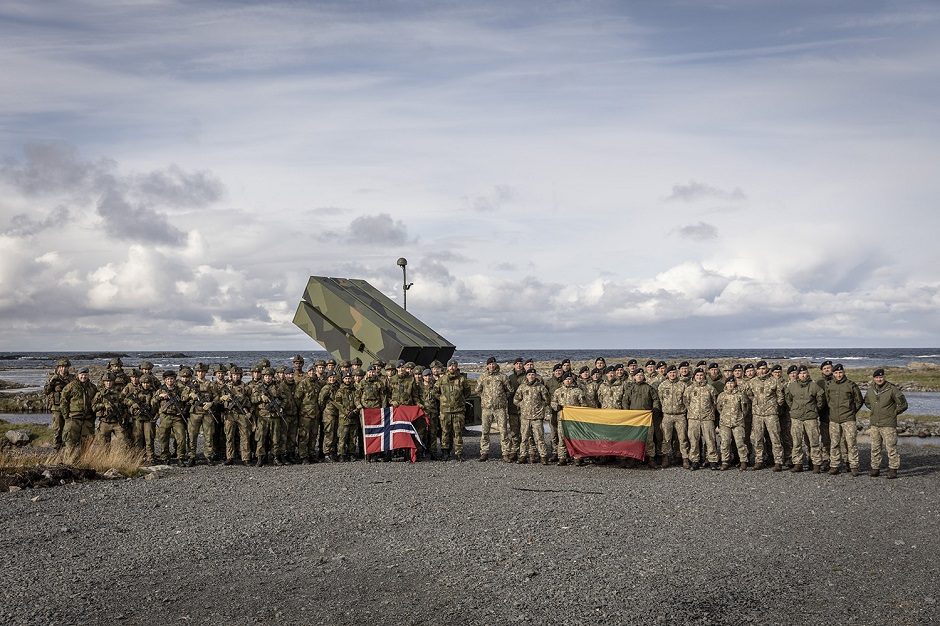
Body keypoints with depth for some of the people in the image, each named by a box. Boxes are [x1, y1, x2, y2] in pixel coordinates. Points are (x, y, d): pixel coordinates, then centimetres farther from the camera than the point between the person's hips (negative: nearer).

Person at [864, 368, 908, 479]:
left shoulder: (892, 389, -10)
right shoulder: (870, 389, 6)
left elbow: (903, 405, -4)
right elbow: (867, 402, 27)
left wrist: (893, 413, 0)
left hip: (888, 425, -5)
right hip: (874, 425, 5)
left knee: (891, 448, -3)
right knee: (875, 448, 10)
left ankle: (893, 469, 5)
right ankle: (875, 468, 18)